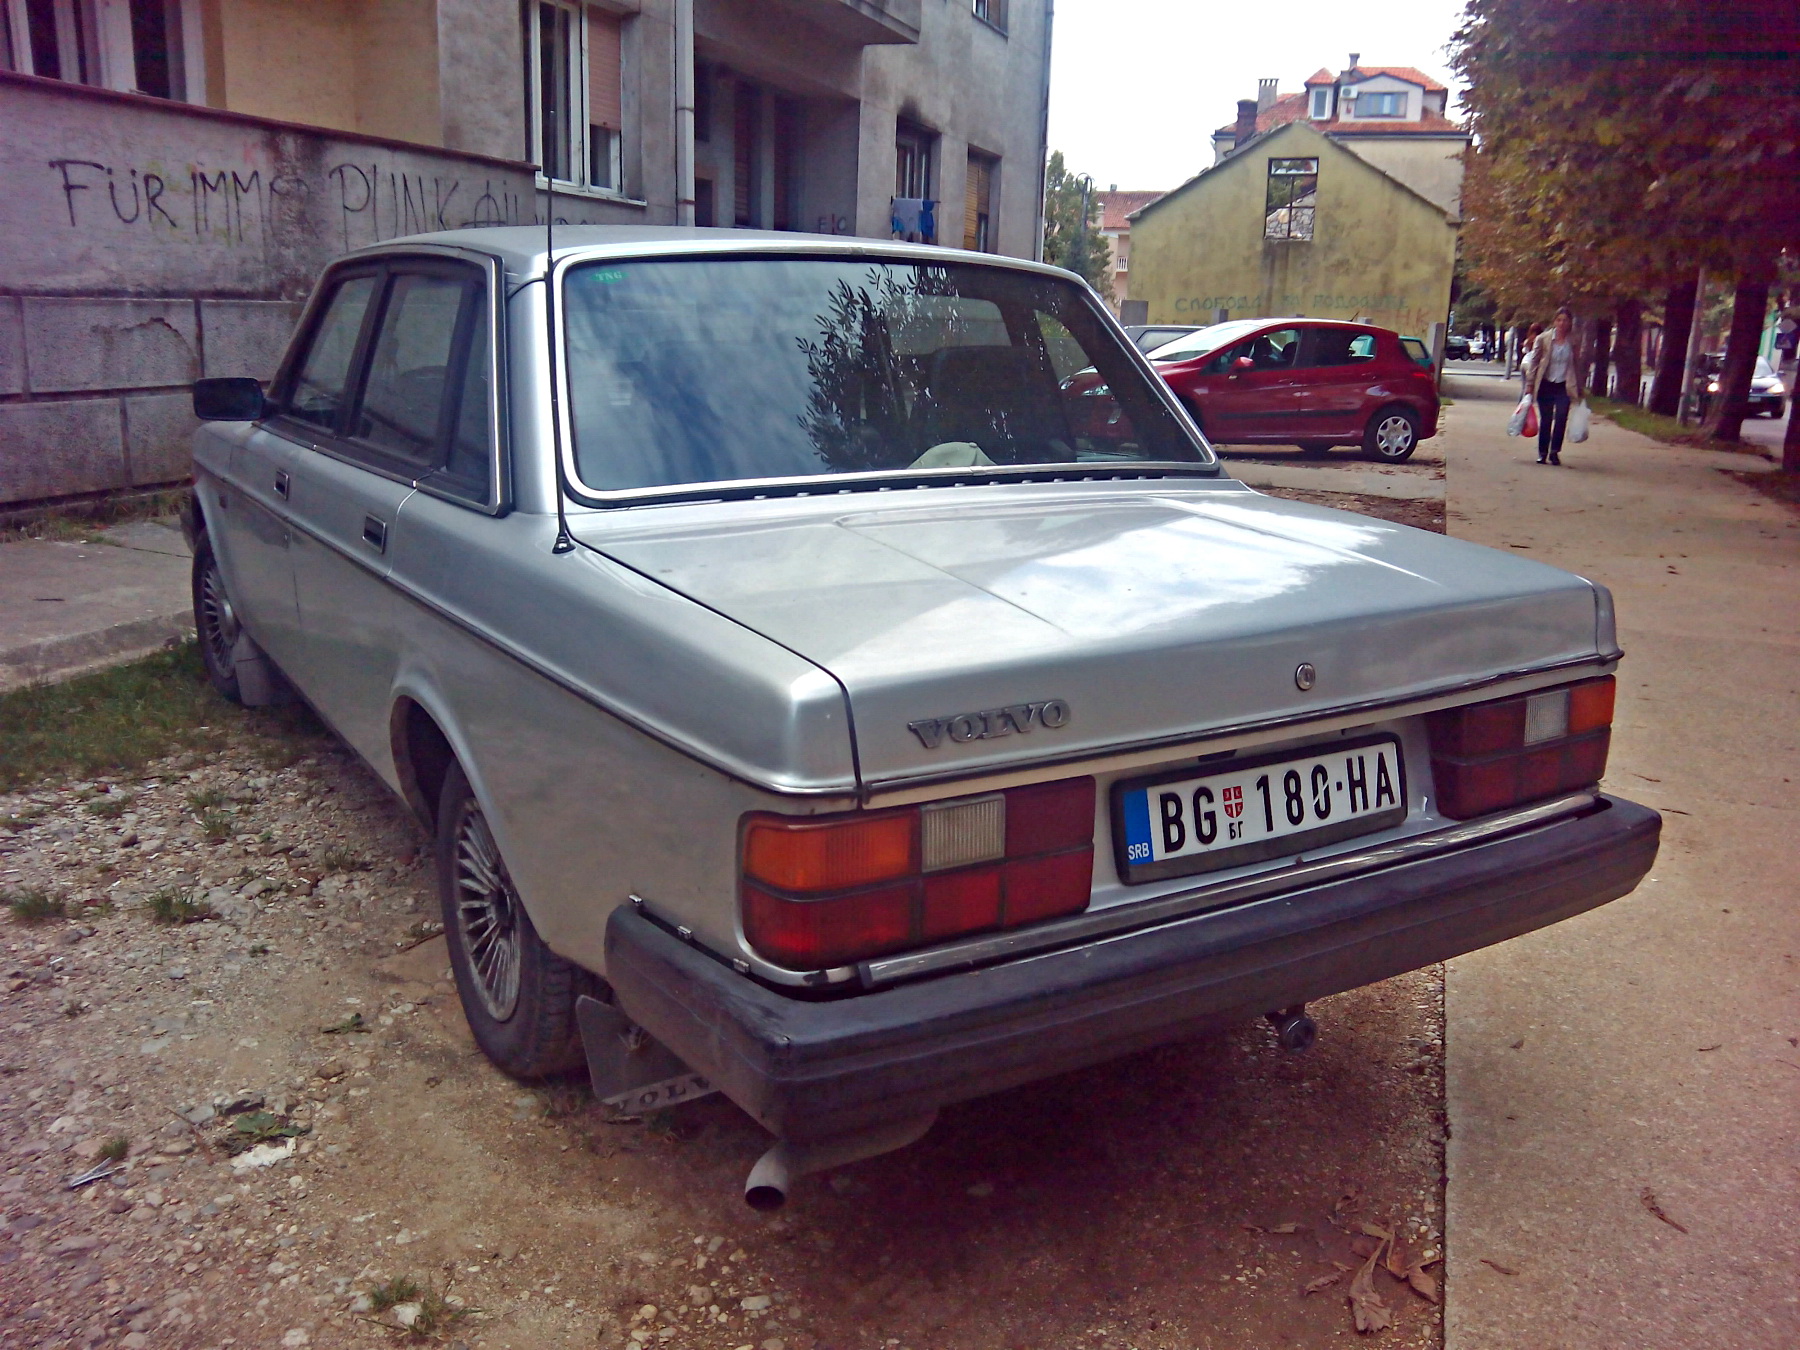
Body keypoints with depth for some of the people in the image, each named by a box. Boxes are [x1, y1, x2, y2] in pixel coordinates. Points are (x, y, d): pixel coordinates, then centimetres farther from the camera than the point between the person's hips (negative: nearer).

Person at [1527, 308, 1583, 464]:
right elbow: (1534, 361, 2)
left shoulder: (1574, 342, 3)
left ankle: (1555, 451, -1)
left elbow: (1577, 365, 9)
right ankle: (1542, 453, 13)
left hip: (1564, 386, 0)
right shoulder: (1543, 339, -1)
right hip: (1545, 385, 0)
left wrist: (1579, 390, 8)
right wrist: (1530, 384, -4)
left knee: (1561, 418, -12)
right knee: (1545, 420, 3)